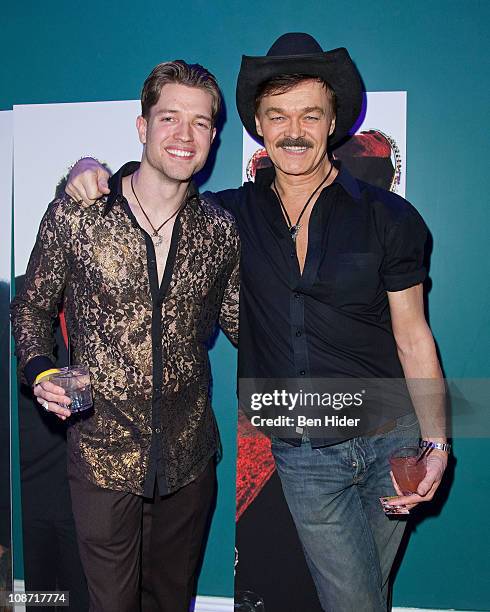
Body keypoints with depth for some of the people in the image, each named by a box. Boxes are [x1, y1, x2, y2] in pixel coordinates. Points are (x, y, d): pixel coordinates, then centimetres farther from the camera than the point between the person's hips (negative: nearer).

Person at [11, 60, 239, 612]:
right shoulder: (74, 217, -10)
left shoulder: (220, 229, -2)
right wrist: (40, 371, -15)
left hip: (190, 456, 3)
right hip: (105, 456, -2)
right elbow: (31, 306, 1)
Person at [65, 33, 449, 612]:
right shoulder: (235, 213, -1)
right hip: (304, 456, 0)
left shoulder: (387, 217, -5)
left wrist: (435, 442, -9)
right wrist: (91, 171, -9)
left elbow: (413, 337, -3)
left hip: (390, 440, 0)